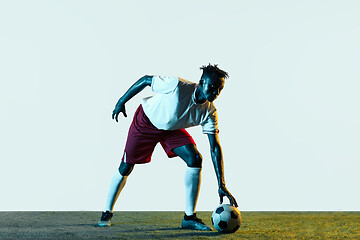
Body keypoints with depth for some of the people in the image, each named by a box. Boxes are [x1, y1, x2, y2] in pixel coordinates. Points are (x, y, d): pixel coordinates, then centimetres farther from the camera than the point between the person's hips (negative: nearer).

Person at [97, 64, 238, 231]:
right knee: (125, 169, 1)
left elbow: (215, 149, -19)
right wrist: (122, 101, -11)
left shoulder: (209, 112, -21)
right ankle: (107, 213, 24)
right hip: (145, 122, -3)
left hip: (173, 129, 4)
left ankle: (189, 217, -10)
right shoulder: (177, 86, -36)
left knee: (195, 159, -18)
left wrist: (221, 185, -24)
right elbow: (145, 80, -20)